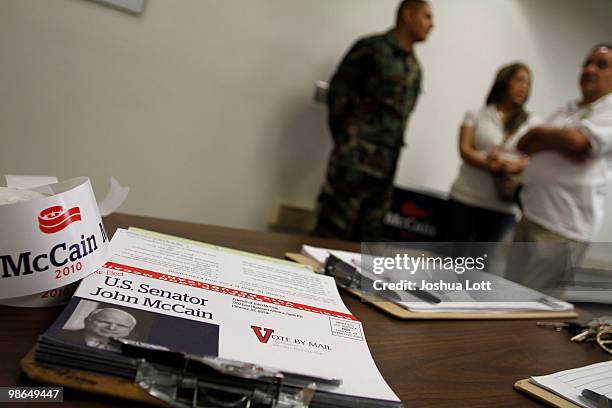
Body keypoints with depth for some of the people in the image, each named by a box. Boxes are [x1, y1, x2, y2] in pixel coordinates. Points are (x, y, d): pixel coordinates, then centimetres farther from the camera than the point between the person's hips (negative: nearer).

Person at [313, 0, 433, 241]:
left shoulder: (415, 68, 16)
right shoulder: (373, 48, -2)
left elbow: (402, 112, 16)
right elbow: (338, 90, -2)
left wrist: (390, 148, 6)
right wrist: (346, 139, -1)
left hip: (386, 167, 7)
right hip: (355, 159, -6)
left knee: (366, 239, 9)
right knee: (332, 233, -3)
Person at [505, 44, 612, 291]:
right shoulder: (566, 111, 19)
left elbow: (576, 141, -19)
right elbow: (526, 146, 9)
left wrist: (536, 133, -2)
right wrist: (557, 140, -9)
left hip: (562, 229, -7)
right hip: (529, 216, 7)